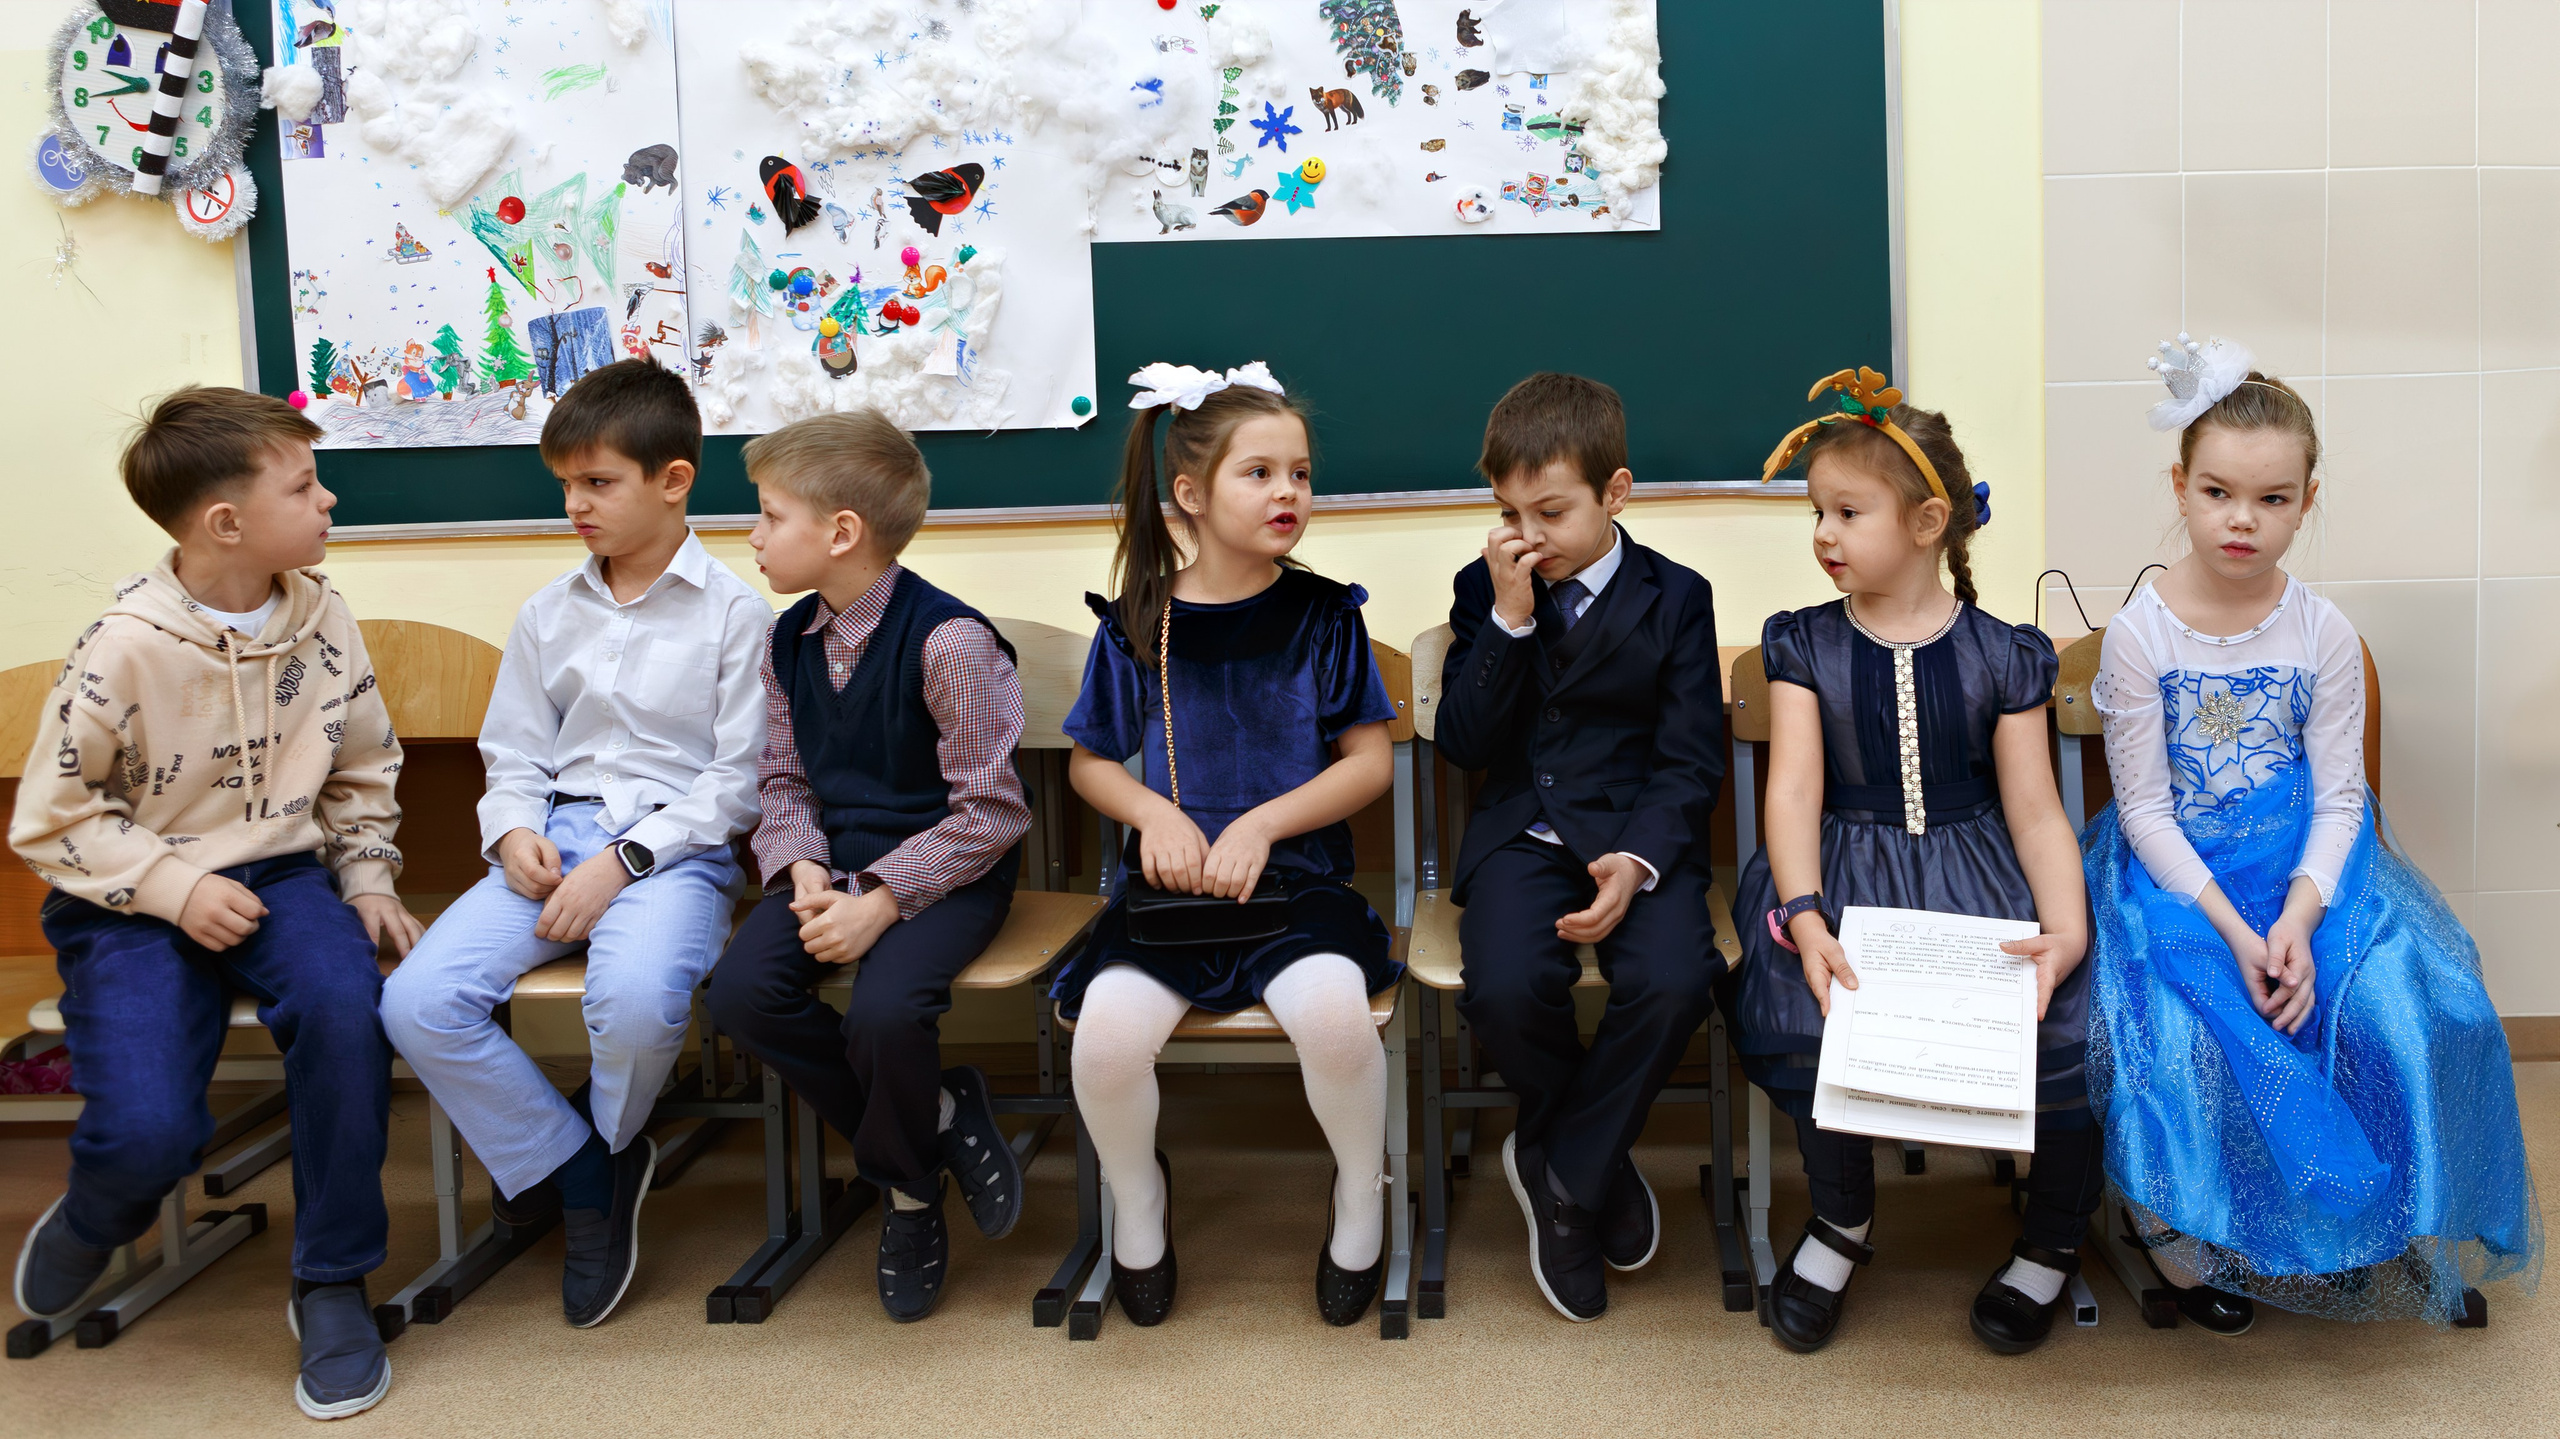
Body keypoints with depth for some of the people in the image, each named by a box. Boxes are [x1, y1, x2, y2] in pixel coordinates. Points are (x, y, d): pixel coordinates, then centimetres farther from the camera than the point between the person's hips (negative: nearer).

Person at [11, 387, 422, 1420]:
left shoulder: (321, 620, 0)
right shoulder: (125, 648, -14)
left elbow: (361, 774, 13)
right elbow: (48, 820, -6)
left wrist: (367, 881, 1)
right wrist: (173, 885, -15)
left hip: (280, 874, 3)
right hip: (136, 904, -3)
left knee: (345, 1003, -31)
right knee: (148, 1133, -23)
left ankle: (331, 1285, -12)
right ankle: (94, 1222, 20)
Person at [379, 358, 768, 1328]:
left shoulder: (734, 613, 0)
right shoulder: (546, 616, 17)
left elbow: (740, 776, -5)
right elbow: (513, 754, 19)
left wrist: (624, 862, -14)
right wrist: (514, 832, -4)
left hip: (674, 847, -5)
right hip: (554, 844, 5)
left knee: (636, 1001, -36)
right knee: (417, 1003, -20)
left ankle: (601, 1147, 2)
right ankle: (580, 1175, 0)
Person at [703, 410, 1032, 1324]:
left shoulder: (948, 640, -16)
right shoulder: (789, 641, 7)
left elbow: (988, 810, -15)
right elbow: (783, 779, 13)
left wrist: (882, 898, -22)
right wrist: (802, 867, -9)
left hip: (945, 869, -7)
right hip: (836, 861, 7)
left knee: (885, 1010, -33)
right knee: (742, 989, -20)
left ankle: (906, 1186, 3)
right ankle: (939, 1120, -1)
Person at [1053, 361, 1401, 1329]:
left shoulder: (1324, 614, 2)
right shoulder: (1137, 622, 4)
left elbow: (1370, 761, 3)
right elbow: (1088, 761, 14)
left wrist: (1261, 823, -10)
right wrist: (1156, 814, -6)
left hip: (1296, 877, -1)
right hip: (1167, 881, 1)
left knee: (1334, 1012, -31)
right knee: (1107, 1032, -26)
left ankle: (1362, 1194, 1)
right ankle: (1138, 1196, 8)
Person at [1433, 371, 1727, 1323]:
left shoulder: (1675, 597, 3)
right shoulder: (1484, 590, 8)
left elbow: (1690, 761, -2)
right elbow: (1463, 743, -1)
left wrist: (1635, 861, -20)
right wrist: (1509, 616, -11)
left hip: (1638, 826, -1)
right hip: (1521, 827, 1)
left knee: (1673, 982, -30)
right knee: (1507, 990, -28)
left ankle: (1561, 1171, -4)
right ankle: (1597, 1165, 4)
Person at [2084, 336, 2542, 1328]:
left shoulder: (2323, 635, -1)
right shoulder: (2139, 634, -8)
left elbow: (2338, 798, -1)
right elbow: (2145, 809, -8)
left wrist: (2297, 920, -19)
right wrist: (2231, 929, -20)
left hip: (2306, 866, 2)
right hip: (2176, 870, -2)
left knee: (2419, 1007, -21)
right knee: (2180, 1033, -28)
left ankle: (2377, 1227, 5)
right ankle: (2202, 1242, -2)